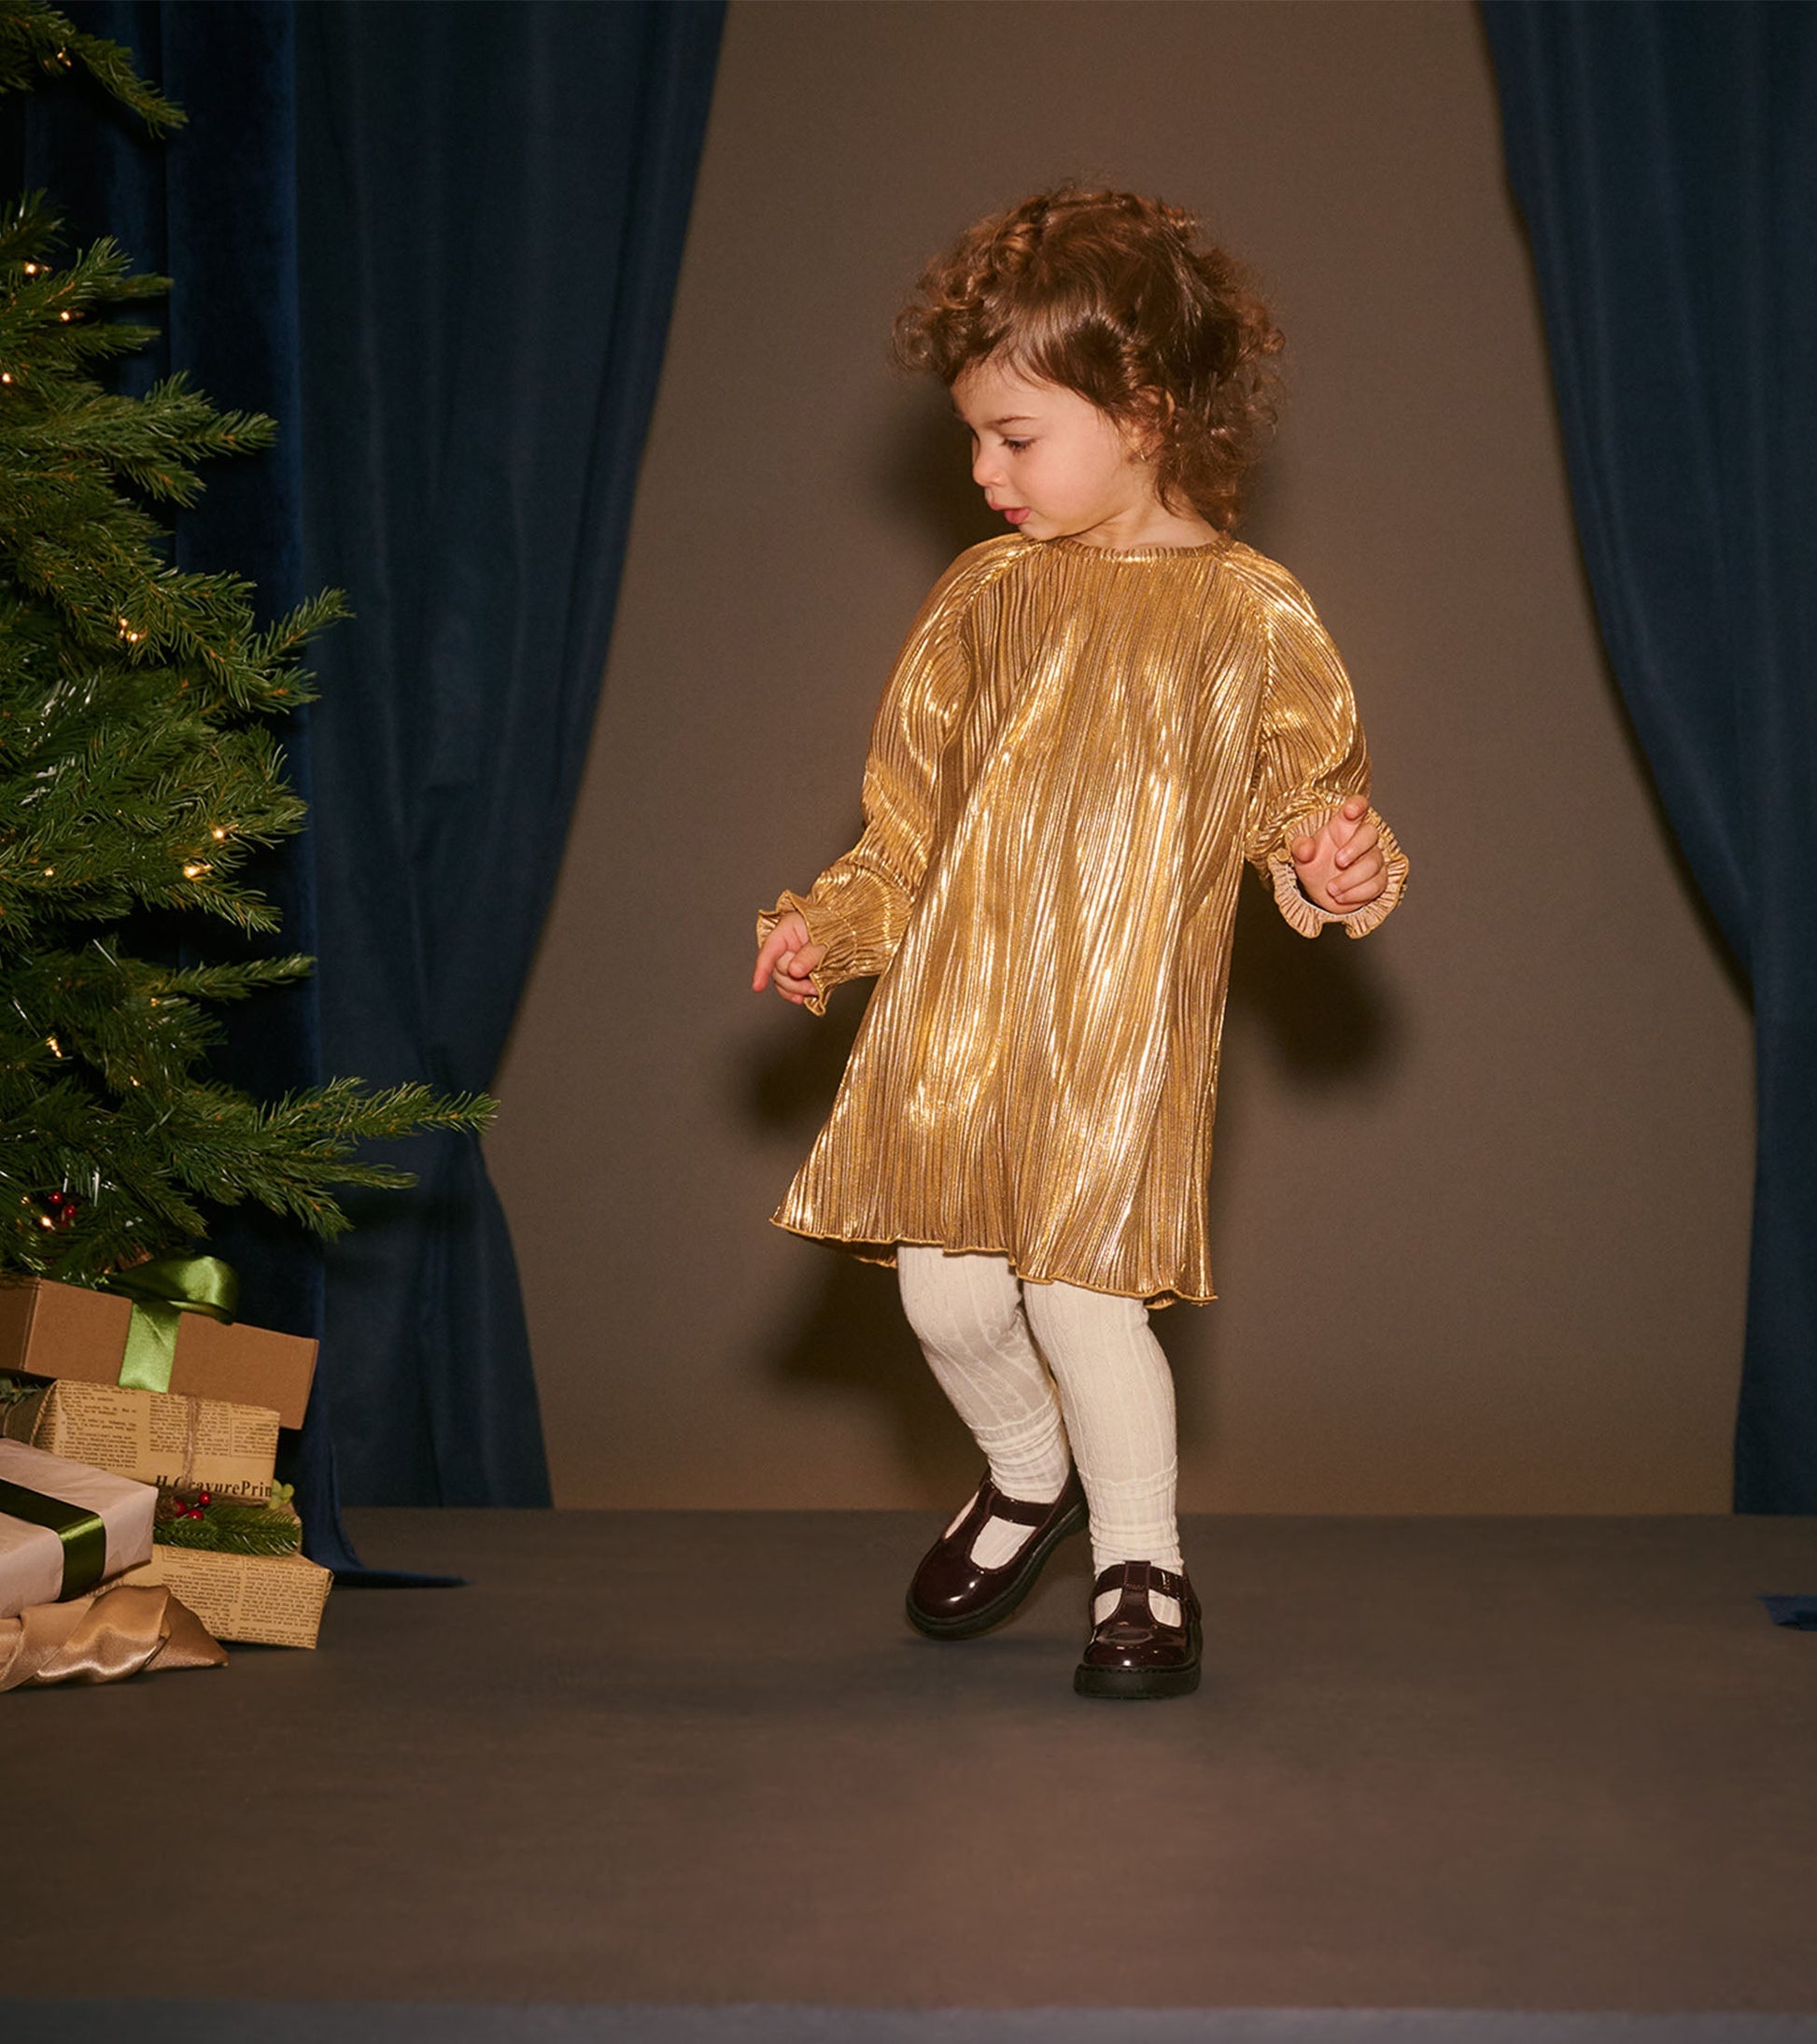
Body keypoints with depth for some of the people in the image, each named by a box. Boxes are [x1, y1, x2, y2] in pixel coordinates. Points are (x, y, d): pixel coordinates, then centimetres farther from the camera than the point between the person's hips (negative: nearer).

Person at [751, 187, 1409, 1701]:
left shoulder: (1252, 615, -1)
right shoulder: (986, 596, 8)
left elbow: (1311, 789, 4)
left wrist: (1336, 863, -17)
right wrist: (832, 922, 5)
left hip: (1126, 1024, -3)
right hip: (955, 1009, 4)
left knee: (1083, 1293, -8)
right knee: (947, 1296, 3)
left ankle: (1143, 1568, 14)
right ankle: (1028, 1476, 35)